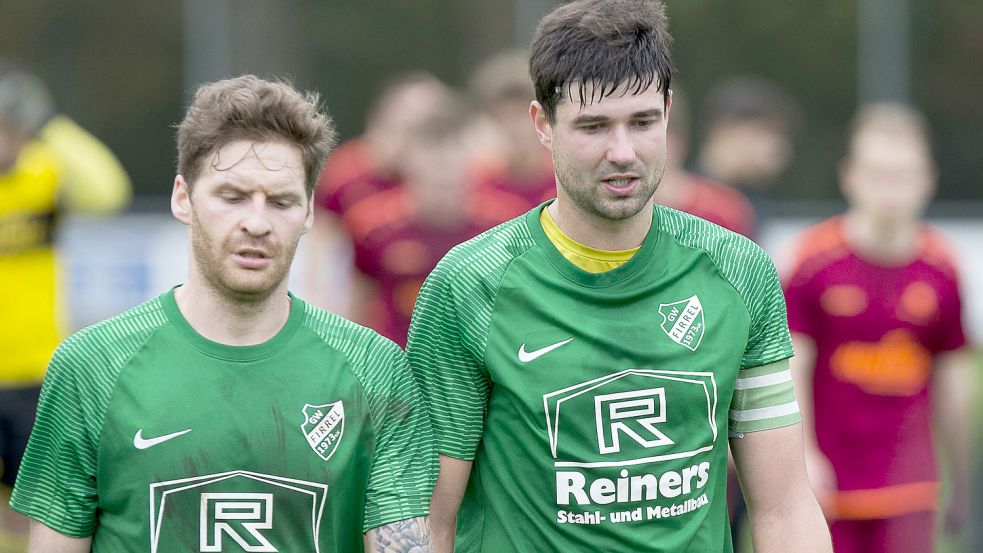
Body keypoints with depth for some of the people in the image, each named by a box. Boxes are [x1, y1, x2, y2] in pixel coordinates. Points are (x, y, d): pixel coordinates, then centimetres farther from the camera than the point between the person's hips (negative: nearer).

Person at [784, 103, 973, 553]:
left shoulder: (939, 268, 2)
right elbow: (790, 365, -8)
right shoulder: (816, 258, -7)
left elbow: (951, 377, 12)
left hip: (906, 480, 2)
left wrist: (961, 478, 19)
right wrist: (802, 454, -18)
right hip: (827, 474, -2)